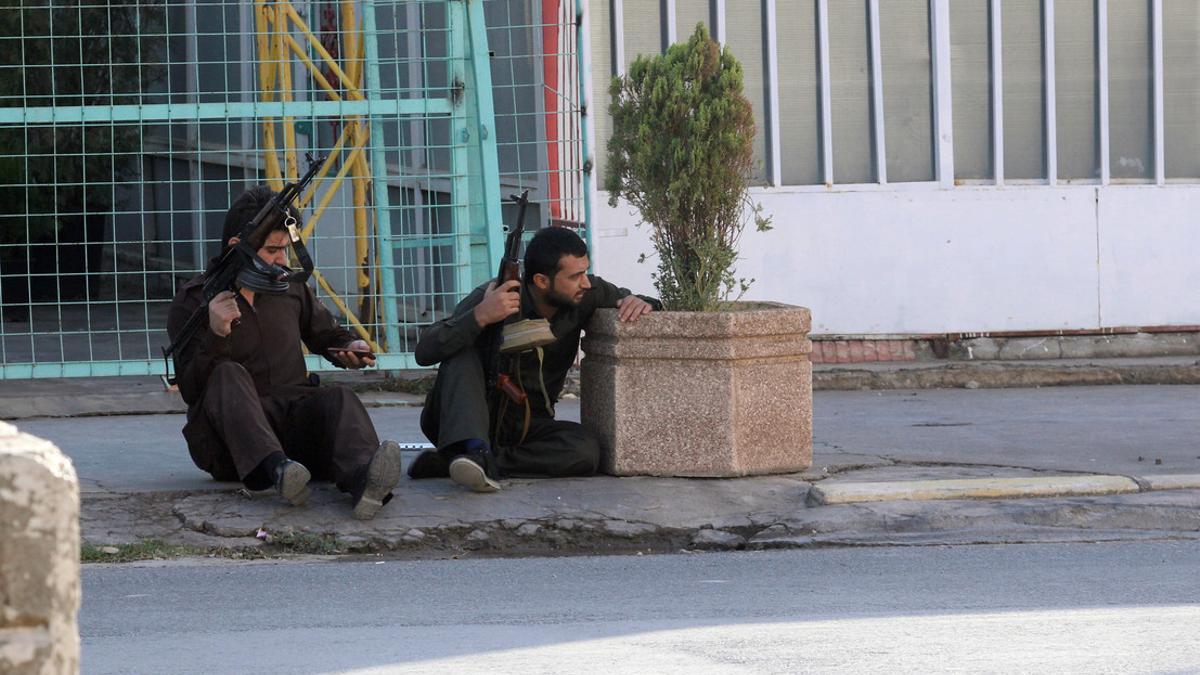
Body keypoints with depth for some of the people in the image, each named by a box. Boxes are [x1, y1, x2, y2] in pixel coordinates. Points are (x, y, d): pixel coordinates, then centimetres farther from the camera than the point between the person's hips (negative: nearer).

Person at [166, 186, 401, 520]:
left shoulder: (289, 286, 14)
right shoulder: (192, 301, 0)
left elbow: (324, 333, 30)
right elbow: (191, 391, -7)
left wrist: (349, 346, 7)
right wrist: (216, 336, -23)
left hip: (293, 422, 3)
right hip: (226, 437, -3)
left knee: (338, 399, -27)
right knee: (229, 375, -32)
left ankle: (363, 479, -62)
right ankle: (276, 469, -59)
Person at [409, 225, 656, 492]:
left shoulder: (585, 295, -7)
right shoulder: (493, 298, -18)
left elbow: (622, 298, 14)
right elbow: (424, 352, -25)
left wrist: (638, 302, -11)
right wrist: (480, 317, -38)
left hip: (527, 426, 3)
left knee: (585, 450, -29)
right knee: (462, 352, -30)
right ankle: (472, 449, -50)